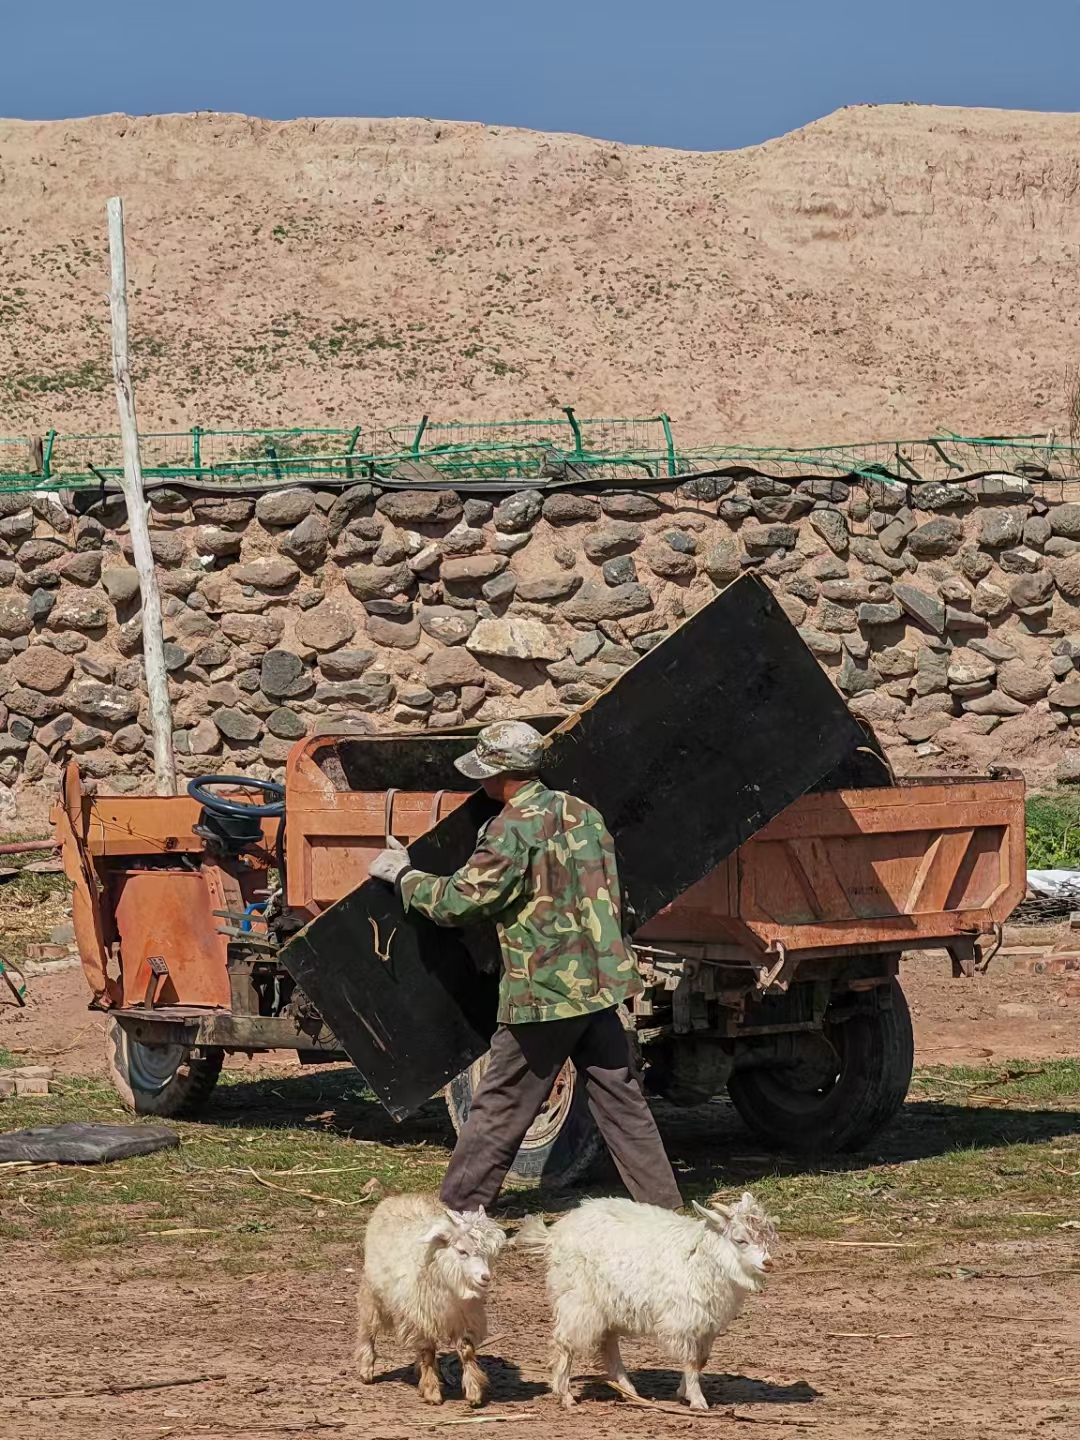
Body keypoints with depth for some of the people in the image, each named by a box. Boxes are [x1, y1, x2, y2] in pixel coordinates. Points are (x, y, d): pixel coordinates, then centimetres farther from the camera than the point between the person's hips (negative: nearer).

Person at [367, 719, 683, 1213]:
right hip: (600, 986, 7)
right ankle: (664, 1206, 10)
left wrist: (403, 876, 2)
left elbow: (459, 901, -13)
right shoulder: (582, 814, 9)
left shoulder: (513, 830, -15)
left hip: (542, 995, -7)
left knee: (499, 1109, 2)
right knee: (621, 1101, 11)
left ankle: (458, 1209, 9)